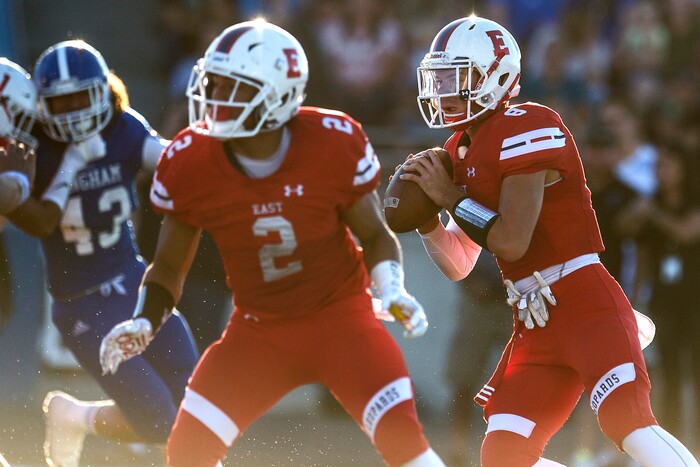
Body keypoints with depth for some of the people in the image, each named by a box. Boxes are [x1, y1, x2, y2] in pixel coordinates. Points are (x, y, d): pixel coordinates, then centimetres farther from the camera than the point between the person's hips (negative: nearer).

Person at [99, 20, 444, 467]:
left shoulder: (334, 144, -18)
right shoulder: (190, 164, -13)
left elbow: (374, 233, -1)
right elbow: (169, 267, 1)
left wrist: (393, 290, -19)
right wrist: (143, 325, -16)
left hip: (340, 313, -2)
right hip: (259, 328, 2)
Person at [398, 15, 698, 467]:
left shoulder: (525, 130, -11)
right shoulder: (463, 151, 16)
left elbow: (512, 241, -18)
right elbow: (459, 266, 20)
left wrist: (450, 196, -8)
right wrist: (426, 220, 2)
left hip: (585, 305, -9)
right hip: (536, 326, 9)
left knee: (629, 422, -28)